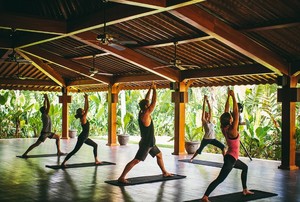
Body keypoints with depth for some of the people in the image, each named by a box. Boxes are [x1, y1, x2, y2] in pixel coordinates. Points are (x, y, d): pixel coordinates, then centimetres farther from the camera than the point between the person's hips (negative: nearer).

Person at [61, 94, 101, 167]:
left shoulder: (83, 118, 5)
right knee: (74, 151, -10)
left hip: (85, 138, 10)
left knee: (95, 145, 18)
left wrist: (86, 99, 13)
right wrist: (87, 99, -15)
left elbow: (85, 108, 12)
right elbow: (87, 108, -19)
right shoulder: (83, 118, -17)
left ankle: (96, 160, 23)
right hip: (82, 138, -10)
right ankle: (63, 163, -10)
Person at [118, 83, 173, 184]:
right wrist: (154, 89, -10)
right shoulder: (145, 115, -21)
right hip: (145, 144, -11)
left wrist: (150, 89, 12)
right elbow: (154, 102, -19)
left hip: (150, 143, 11)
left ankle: (164, 172, 40)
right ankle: (121, 177, -16)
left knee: (159, 154, 25)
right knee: (136, 161, -13)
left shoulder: (141, 113, 3)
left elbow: (146, 100, 13)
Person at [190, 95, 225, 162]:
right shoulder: (204, 121, -4)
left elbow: (210, 110, 9)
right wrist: (204, 100, -8)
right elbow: (203, 110, -9)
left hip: (213, 139, 5)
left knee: (223, 147, -11)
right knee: (200, 150, 9)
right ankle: (192, 158, 30)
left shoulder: (209, 120, 9)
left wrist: (207, 101, 8)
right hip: (206, 139, -5)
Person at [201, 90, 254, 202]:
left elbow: (226, 111, 3)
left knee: (245, 167, 31)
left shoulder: (224, 129, -1)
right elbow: (236, 111, -20)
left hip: (231, 157, 9)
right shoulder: (232, 130, -20)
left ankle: (245, 190, 38)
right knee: (219, 179, -14)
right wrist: (233, 97, -19)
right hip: (231, 158, -9)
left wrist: (228, 97, 4)